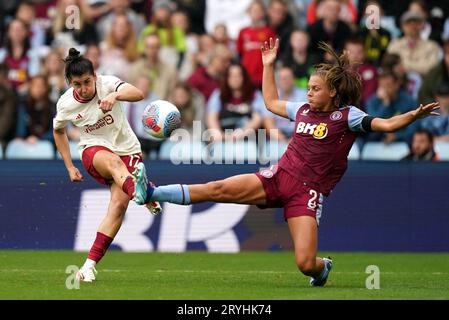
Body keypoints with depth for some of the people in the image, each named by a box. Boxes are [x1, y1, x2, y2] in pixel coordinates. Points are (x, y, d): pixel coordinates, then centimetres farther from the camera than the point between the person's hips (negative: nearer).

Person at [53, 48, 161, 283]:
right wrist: (70, 167, 12)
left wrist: (115, 95, -56)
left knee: (119, 205, -21)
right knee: (113, 161, -39)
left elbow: (137, 94, -35)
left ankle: (90, 265, -19)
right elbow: (58, 131, 15)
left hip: (127, 150, 0)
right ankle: (138, 191, -73)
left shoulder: (107, 84, -15)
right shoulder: (65, 104, -6)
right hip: (94, 150, 0)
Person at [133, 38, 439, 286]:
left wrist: (414, 115, -33)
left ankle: (323, 268, 24)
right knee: (219, 189, -13)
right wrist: (268, 65, 29)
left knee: (306, 264, -15)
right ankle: (152, 193, -15)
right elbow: (272, 102, 31)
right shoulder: (303, 110, 13)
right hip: (279, 176, 5)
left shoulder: (347, 116, -5)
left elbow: (386, 124, -16)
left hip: (308, 192, -4)